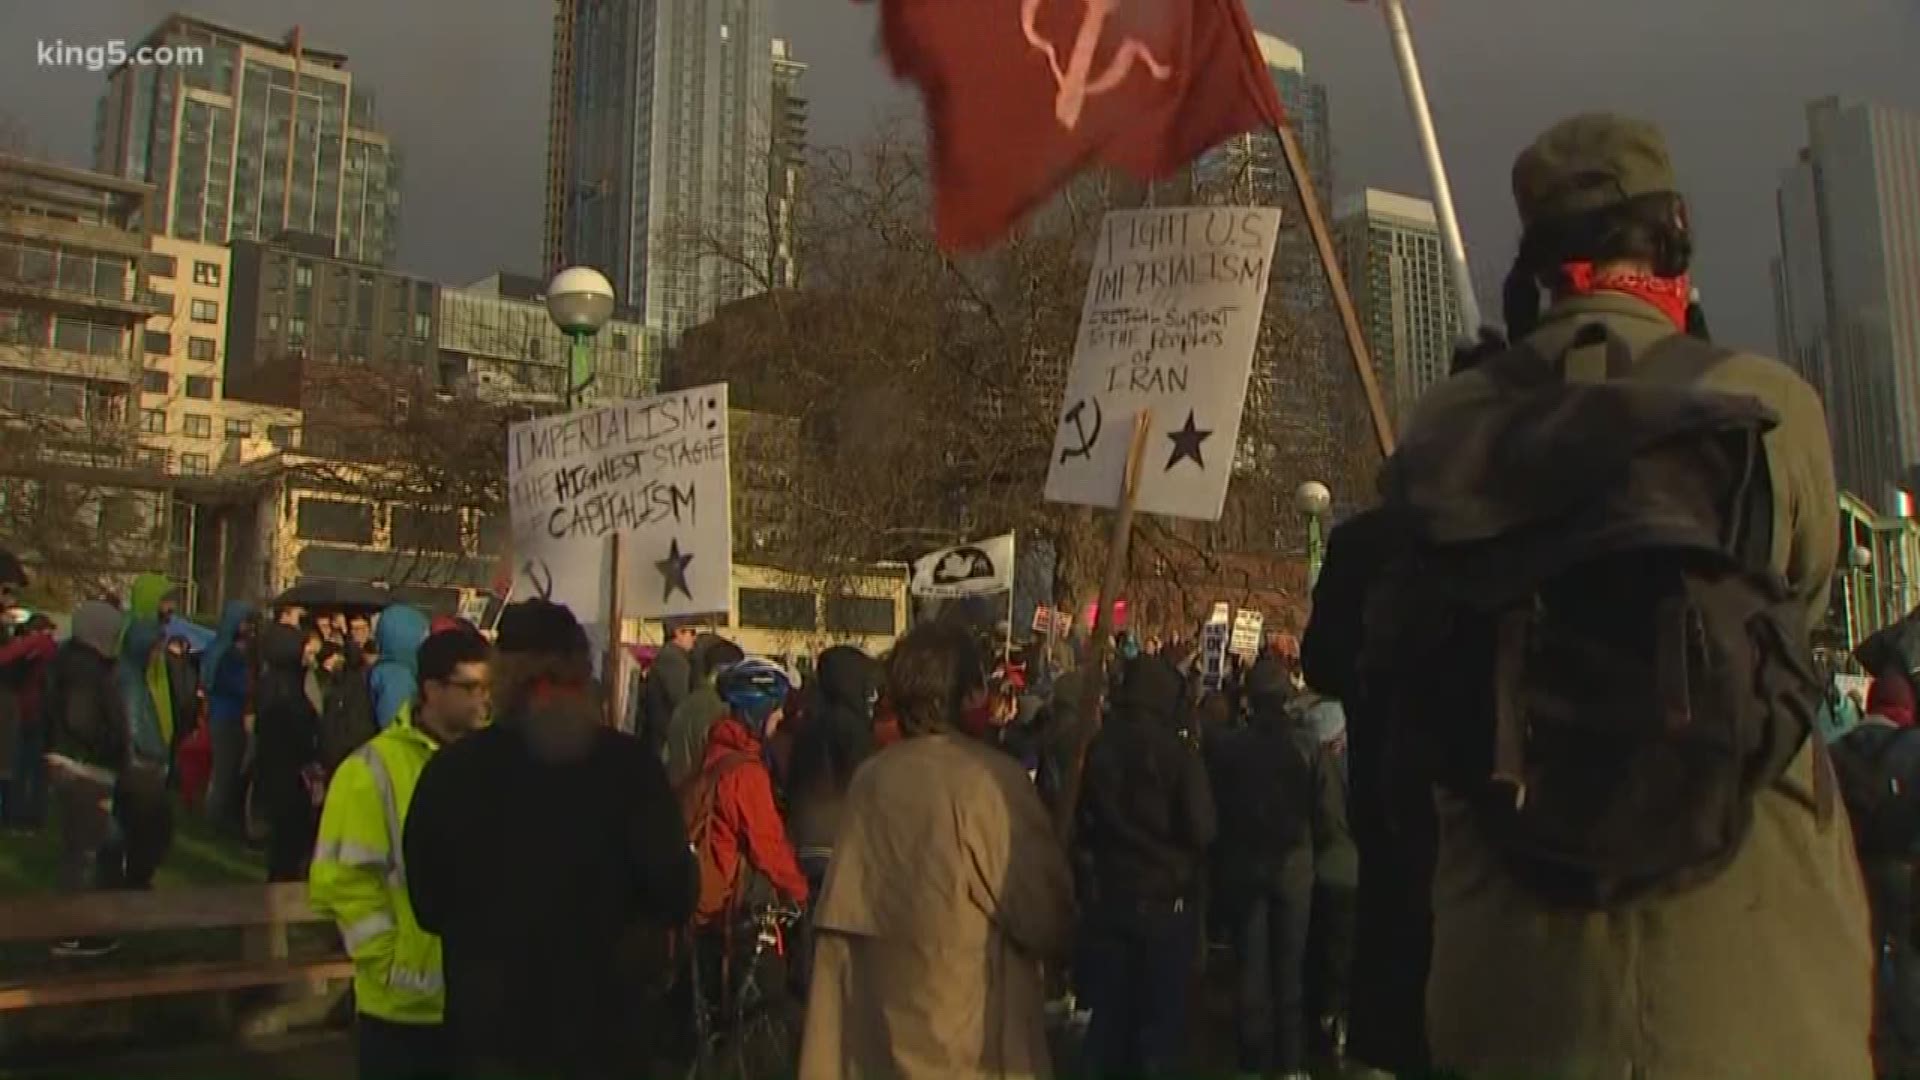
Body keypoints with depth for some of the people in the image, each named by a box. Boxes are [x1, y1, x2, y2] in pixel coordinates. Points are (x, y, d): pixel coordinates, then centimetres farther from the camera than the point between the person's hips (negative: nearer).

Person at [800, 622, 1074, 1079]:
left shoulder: (870, 778, -2)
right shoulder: (990, 778, -16)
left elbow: (840, 915, 5)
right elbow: (1044, 909, -11)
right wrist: (1063, 941, 10)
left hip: (882, 1011, 5)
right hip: (971, 1015, -5)